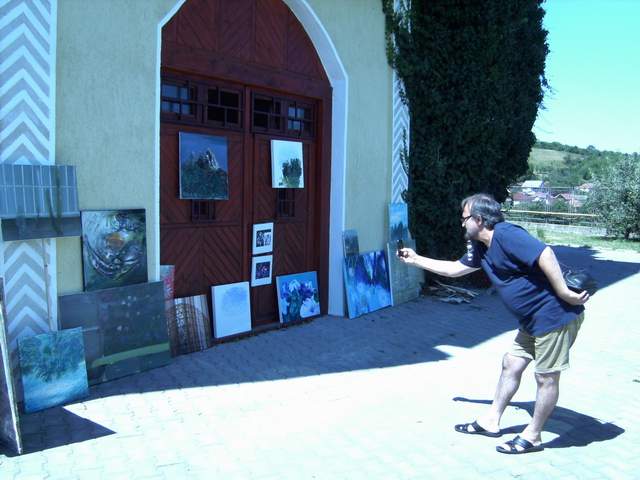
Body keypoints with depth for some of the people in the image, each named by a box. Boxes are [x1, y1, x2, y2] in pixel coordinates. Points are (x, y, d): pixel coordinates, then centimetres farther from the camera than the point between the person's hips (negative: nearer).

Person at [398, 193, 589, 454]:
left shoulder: (506, 235, -20)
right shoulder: (481, 247, 10)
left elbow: (545, 254, -29)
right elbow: (454, 269, 21)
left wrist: (565, 293, -27)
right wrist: (415, 259, 24)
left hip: (556, 315, -10)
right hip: (532, 320, 10)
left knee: (546, 377, 5)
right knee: (511, 365, 16)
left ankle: (532, 437, 19)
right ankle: (491, 421, 29)